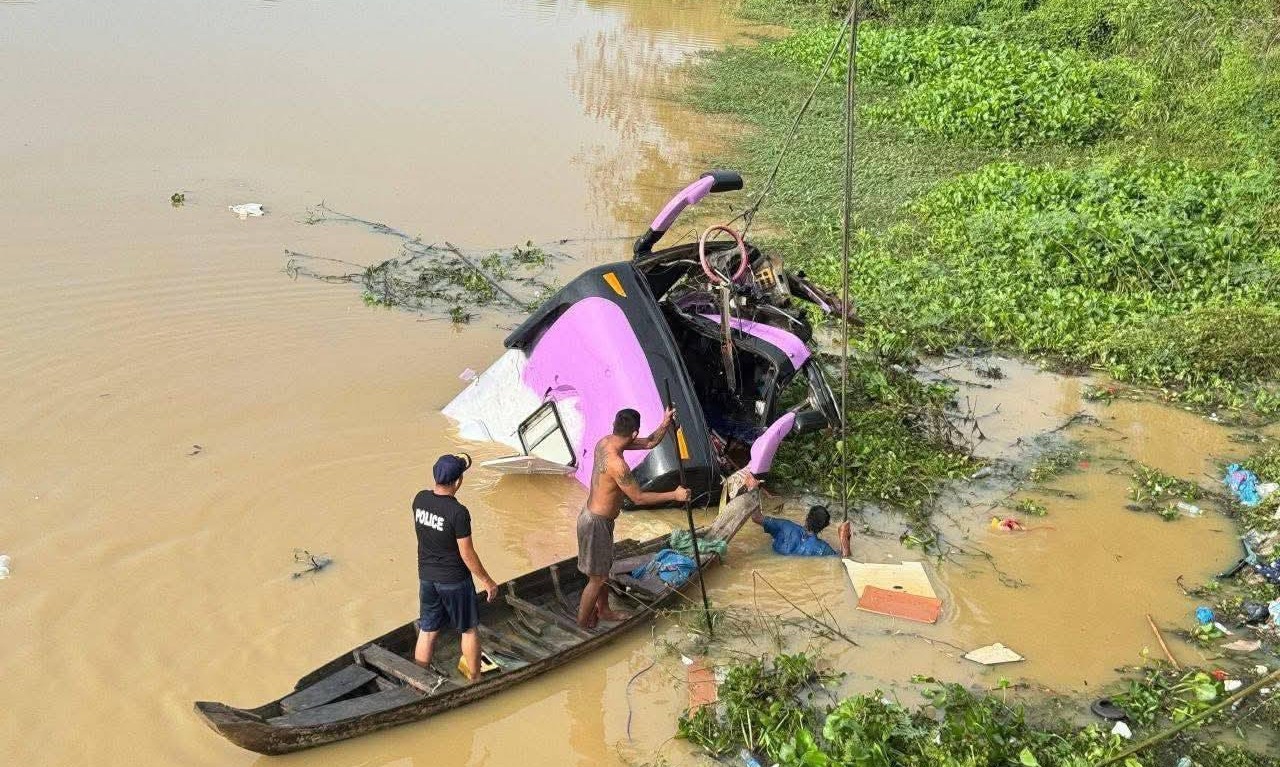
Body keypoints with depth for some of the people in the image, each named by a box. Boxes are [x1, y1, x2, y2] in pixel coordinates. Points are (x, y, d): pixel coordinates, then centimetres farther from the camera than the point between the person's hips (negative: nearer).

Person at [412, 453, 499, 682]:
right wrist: (487, 581, -7)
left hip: (426, 577, 5)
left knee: (427, 630, 16)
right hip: (454, 581, -5)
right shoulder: (458, 513, -26)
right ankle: (475, 678, 28)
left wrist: (457, 466, 17)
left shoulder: (420, 499, -8)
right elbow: (467, 554, -19)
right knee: (469, 629, 15)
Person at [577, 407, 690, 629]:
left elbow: (650, 443, 7)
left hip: (594, 515, 9)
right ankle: (582, 625, 18)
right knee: (597, 577, 5)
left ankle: (603, 611, 43)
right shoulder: (617, 464, -31)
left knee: (603, 569, 26)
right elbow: (639, 498, -22)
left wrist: (666, 423, -9)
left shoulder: (605, 442, -3)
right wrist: (674, 495, -14)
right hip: (597, 523, -9)